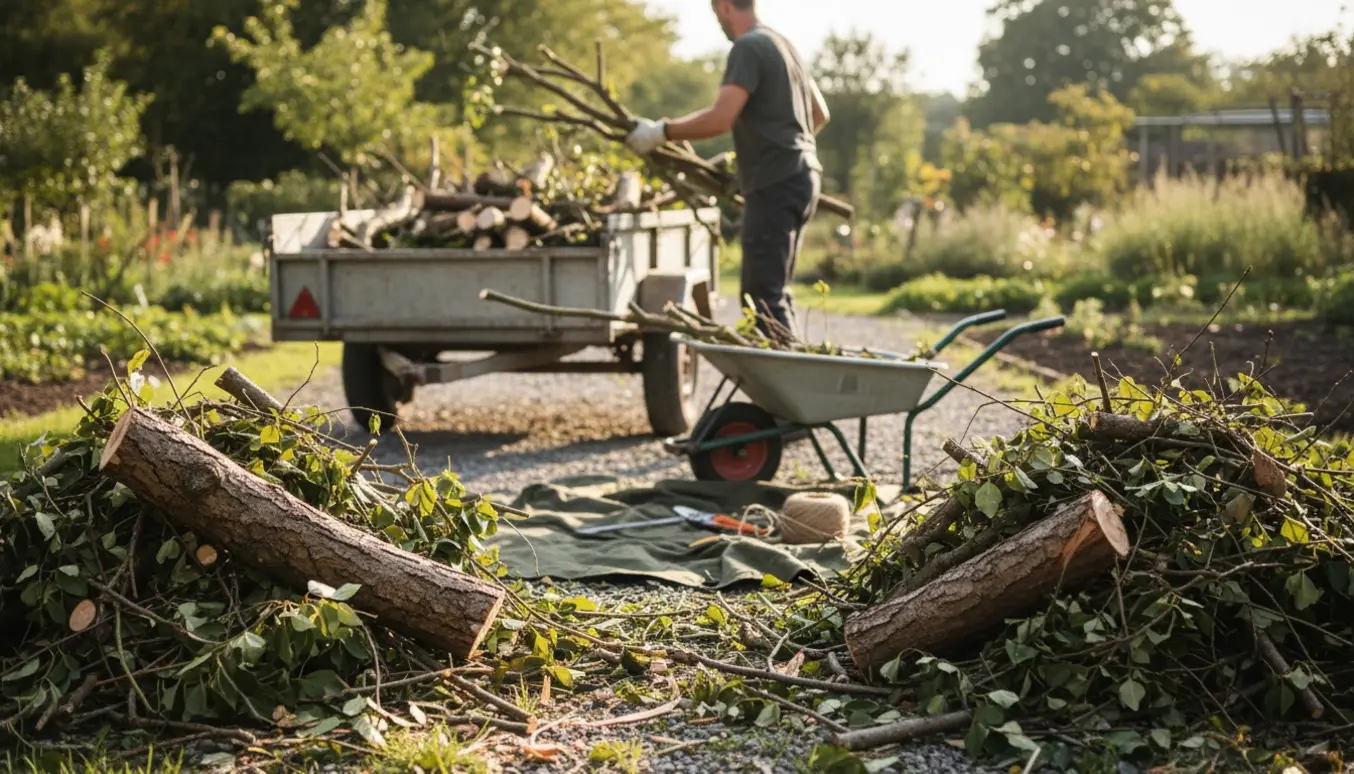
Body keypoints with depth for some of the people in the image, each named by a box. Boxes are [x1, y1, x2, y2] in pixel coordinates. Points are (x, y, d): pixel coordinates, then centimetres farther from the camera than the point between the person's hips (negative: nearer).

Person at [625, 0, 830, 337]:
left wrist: (662, 131, -13)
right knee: (772, 291, 15)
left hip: (775, 185, -10)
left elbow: (719, 119, -22)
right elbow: (819, 114, 28)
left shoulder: (748, 47, -11)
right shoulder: (781, 43, 18)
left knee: (762, 295, -10)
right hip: (802, 178, 10)